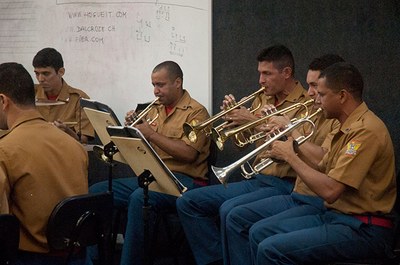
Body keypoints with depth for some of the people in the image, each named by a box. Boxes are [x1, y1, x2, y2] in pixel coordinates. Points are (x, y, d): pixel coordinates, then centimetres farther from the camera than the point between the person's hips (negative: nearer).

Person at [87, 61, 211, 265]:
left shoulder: (196, 112, -4)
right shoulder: (154, 109, 17)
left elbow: (188, 154, -18)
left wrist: (152, 134, -15)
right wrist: (133, 128, 1)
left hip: (184, 181, -7)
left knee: (139, 198, -36)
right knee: (96, 192, -7)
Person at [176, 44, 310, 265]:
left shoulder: (306, 103, -9)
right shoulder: (262, 99, 14)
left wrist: (256, 121, -21)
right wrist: (233, 116, 1)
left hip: (285, 185, -8)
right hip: (257, 180, 9)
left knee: (230, 209, -33)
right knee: (187, 202, 0)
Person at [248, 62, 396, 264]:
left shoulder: (366, 130, -20)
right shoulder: (348, 126, 13)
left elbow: (329, 191, -25)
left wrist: (290, 157, -13)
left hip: (363, 230, -10)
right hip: (334, 215, 10)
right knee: (259, 232, 6)